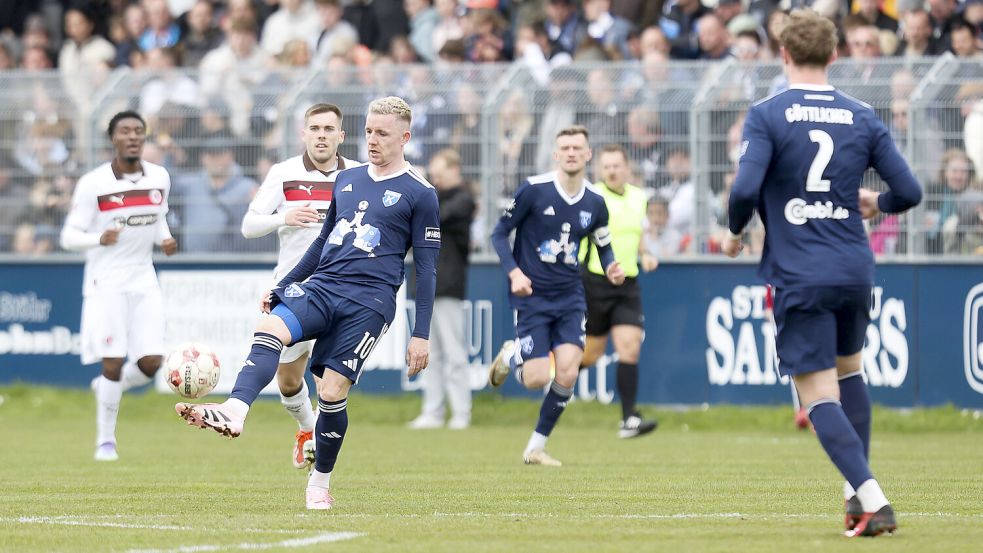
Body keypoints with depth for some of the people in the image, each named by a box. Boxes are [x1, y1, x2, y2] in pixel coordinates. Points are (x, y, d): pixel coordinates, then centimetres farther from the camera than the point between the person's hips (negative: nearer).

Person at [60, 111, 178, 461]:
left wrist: (164, 240, -1)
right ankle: (105, 441, 8)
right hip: (106, 283, -4)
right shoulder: (93, 184, -10)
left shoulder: (159, 178, 4)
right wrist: (99, 239, -28)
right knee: (114, 363, -9)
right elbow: (69, 236, -8)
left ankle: (108, 387, 27)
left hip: (144, 281, 4)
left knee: (151, 363, -5)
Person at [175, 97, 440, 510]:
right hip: (320, 286, 4)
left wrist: (421, 335, -3)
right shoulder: (346, 180, 18)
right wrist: (282, 286, 24)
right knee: (270, 329, -26)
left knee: (332, 392, -11)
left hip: (369, 301, -4)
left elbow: (426, 269, 1)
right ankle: (233, 413, -46)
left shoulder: (419, 194, 1)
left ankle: (320, 484, 9)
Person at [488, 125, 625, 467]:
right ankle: (510, 356, 27)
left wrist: (611, 270, -6)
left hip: (570, 297, 3)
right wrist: (514, 272, -18)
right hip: (531, 295, -3)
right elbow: (499, 234, -3)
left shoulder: (595, 203, 3)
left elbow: (604, 247, 17)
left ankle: (536, 447, 4)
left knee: (567, 372, -14)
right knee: (536, 379, -12)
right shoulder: (533, 190, -10)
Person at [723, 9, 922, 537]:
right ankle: (858, 490, 28)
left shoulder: (766, 115, -7)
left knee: (819, 395, -4)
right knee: (848, 371, 26)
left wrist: (734, 232, 3)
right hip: (855, 270, 4)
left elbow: (745, 189, -18)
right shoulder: (863, 117, 4)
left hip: (798, 276, -4)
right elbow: (908, 192, 3)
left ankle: (872, 501, -18)